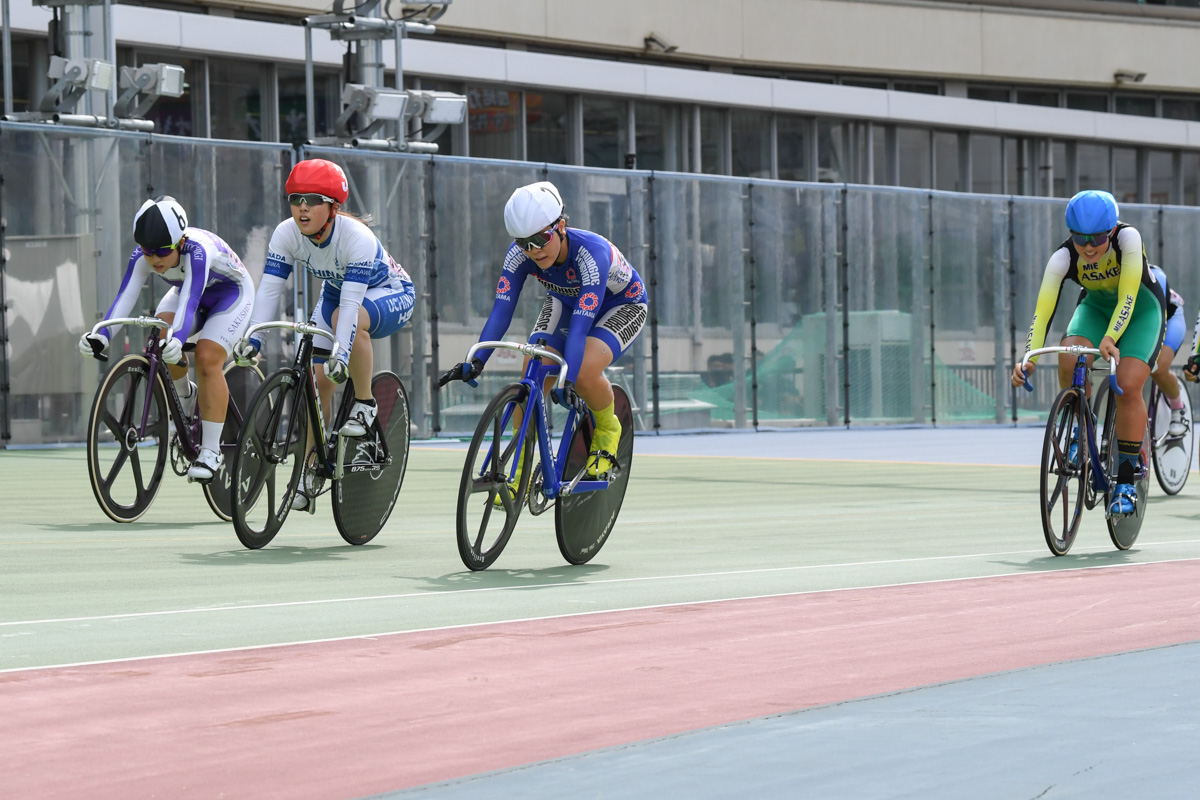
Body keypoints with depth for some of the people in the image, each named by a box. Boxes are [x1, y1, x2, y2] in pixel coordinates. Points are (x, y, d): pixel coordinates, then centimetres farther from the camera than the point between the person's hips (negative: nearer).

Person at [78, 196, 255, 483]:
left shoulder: (197, 250, -40)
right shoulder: (142, 255, -24)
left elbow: (190, 301, -51)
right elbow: (125, 296, -32)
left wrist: (178, 339, -68)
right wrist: (102, 335, -49)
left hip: (231, 294, -5)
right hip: (188, 291, 6)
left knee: (207, 359, -25)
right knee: (160, 334, -23)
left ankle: (211, 451, -18)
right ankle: (184, 395, 7)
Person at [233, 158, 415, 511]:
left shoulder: (357, 237, -36)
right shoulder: (286, 234, -21)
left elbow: (351, 302, -42)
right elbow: (268, 288, -24)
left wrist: (341, 352, -52)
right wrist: (252, 338, -37)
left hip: (389, 295, -5)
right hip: (335, 292, 5)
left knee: (346, 317, -38)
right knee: (317, 378, -8)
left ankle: (365, 403, -18)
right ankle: (311, 471, 6)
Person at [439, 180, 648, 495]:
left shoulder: (592, 252, -39)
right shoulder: (519, 255, -25)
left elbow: (581, 323, -46)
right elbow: (502, 309, -29)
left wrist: (568, 380, -56)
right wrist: (476, 362, -43)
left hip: (622, 306, -5)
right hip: (565, 302, 5)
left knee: (585, 372, -32)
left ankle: (607, 429, 0)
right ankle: (518, 472, -8)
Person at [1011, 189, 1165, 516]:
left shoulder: (1128, 238, -33)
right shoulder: (1063, 257, -28)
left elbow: (1127, 298, -37)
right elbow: (1042, 313, -32)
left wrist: (1110, 338, -52)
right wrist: (1028, 359, -46)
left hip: (1141, 307, -2)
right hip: (1096, 305, 2)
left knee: (1128, 387, -22)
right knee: (1069, 361, -29)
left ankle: (1127, 480, -10)